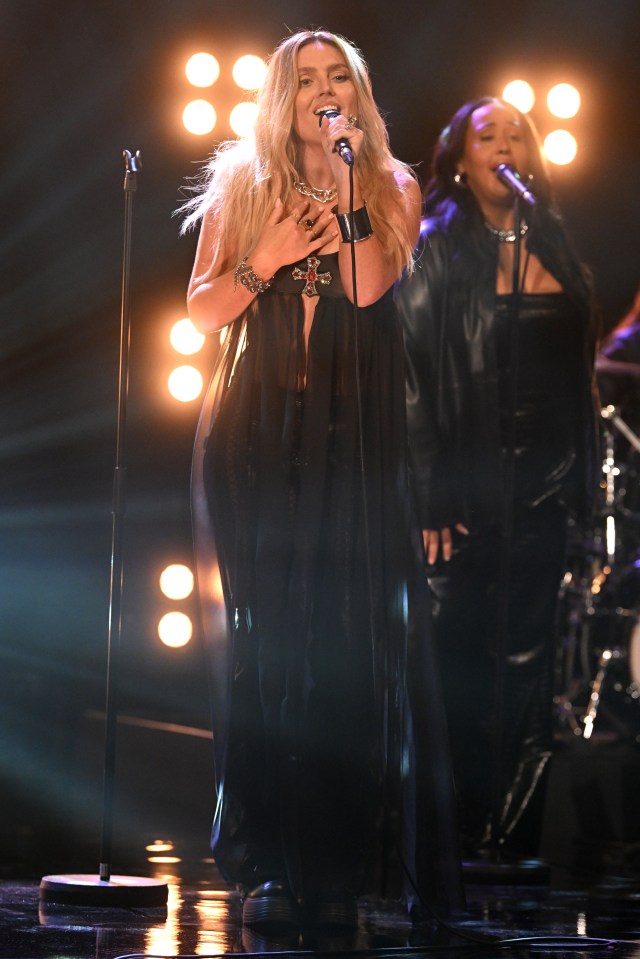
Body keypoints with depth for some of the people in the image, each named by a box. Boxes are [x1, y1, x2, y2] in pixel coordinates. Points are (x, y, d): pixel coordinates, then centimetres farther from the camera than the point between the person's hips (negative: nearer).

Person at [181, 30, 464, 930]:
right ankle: (272, 861, 2)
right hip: (257, 426, 1)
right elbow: (201, 310, 8)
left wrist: (347, 181, -10)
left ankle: (338, 864, -1)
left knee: (350, 637, -6)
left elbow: (370, 287, -7)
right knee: (266, 636, -2)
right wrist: (267, 258, -6)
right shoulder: (242, 183, 12)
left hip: (354, 427, -1)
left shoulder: (392, 188, 11)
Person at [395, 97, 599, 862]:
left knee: (526, 657, 5)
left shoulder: (554, 246, 13)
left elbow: (576, 366, 15)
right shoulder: (434, 251, -2)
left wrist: (581, 476, 8)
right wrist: (429, 496, -13)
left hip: (542, 480, 5)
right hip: (467, 483, -5)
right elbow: (410, 375, -7)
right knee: (460, 660, -2)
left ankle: (513, 832, 11)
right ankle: (457, 835, 6)